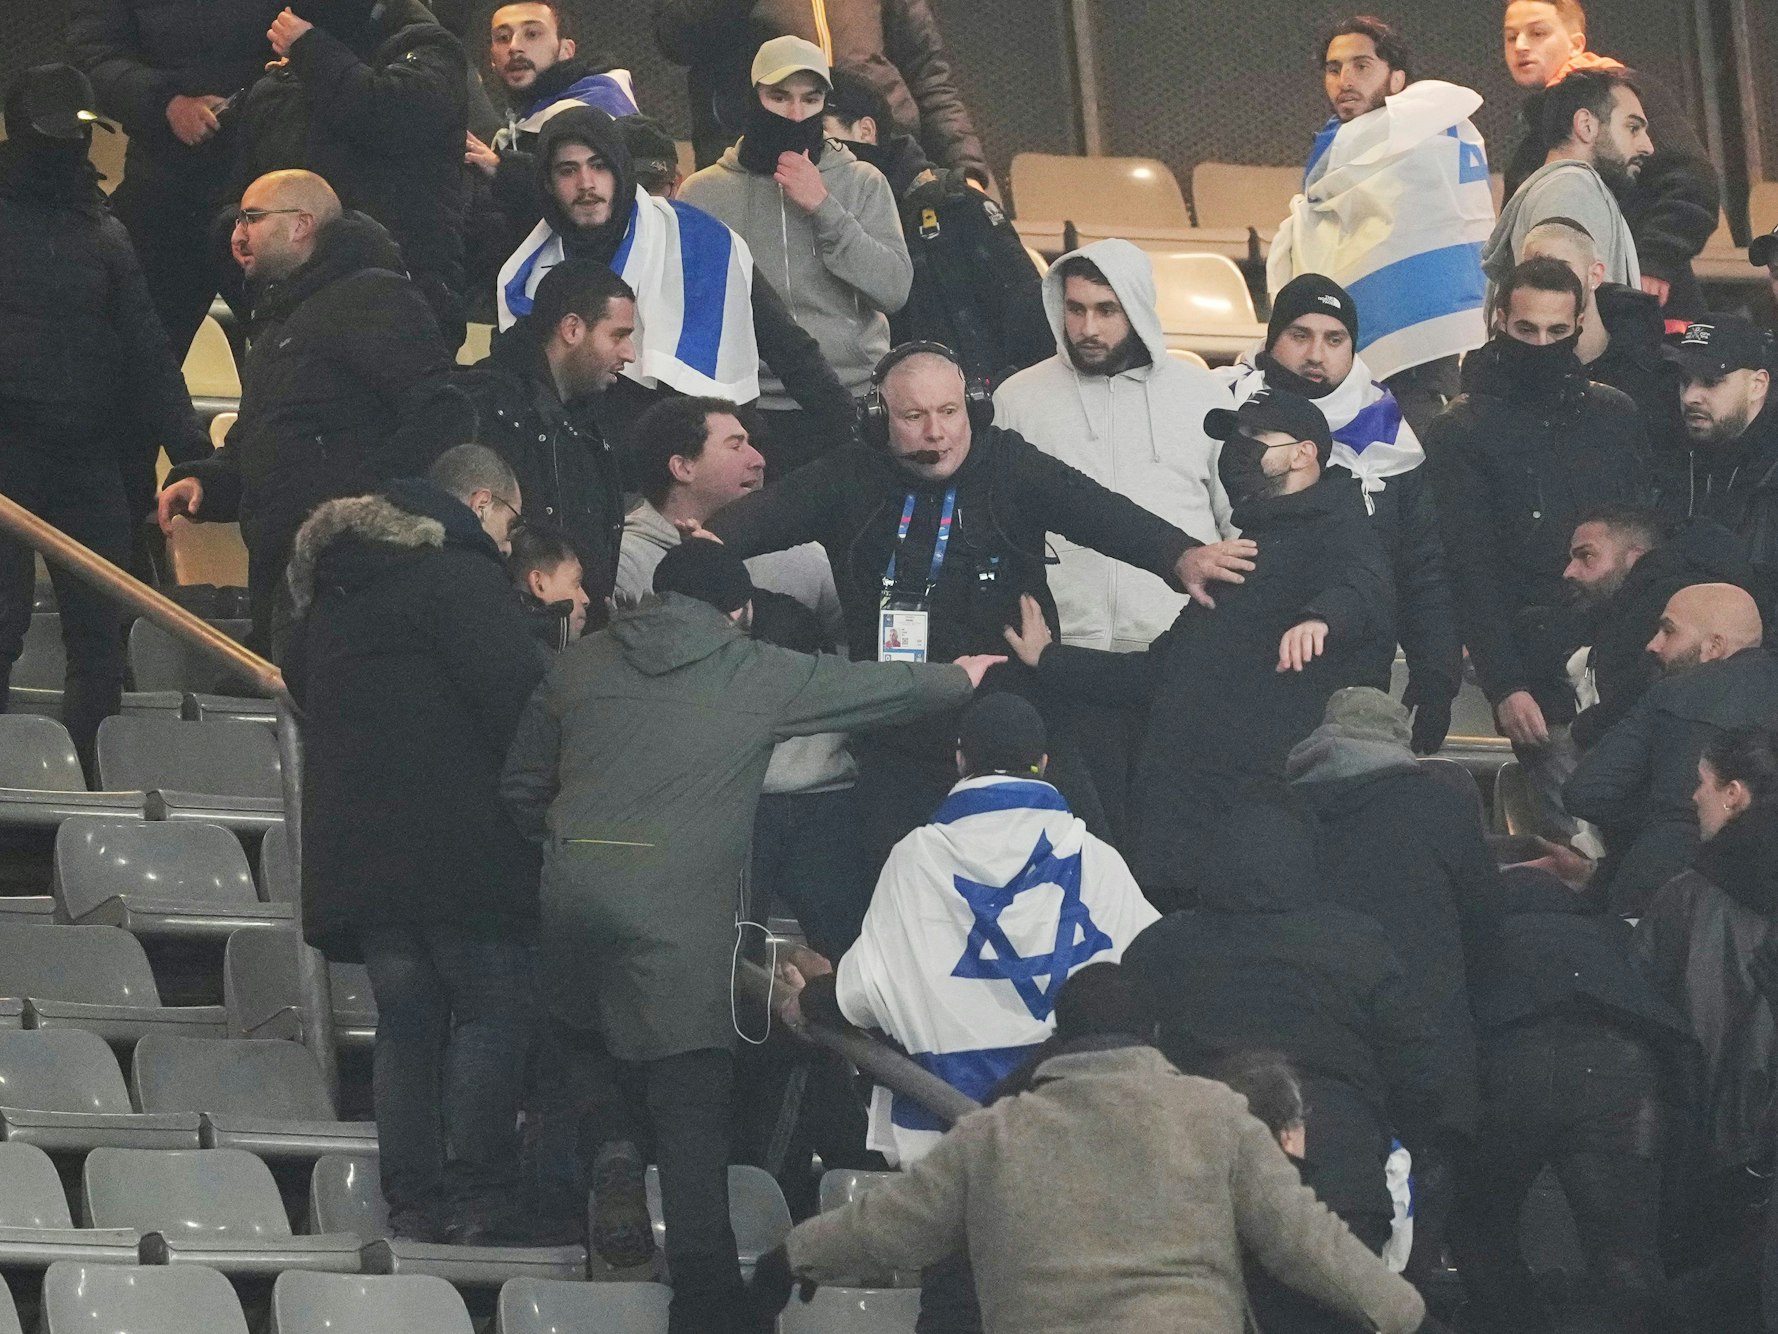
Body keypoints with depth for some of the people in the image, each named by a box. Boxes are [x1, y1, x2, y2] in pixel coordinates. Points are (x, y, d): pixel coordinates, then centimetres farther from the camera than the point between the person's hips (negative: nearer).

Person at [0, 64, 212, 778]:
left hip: (91, 454, 4)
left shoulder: (103, 232, 17)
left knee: (101, 631, 1)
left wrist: (192, 451, 5)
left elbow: (146, 350, 15)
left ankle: (91, 779, 4)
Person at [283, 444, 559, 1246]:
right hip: (457, 842, -8)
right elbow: (515, 694, -14)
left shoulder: (334, 587, 19)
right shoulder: (459, 574, -8)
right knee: (495, 1010, -6)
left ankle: (413, 1201, 5)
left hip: (352, 842, 8)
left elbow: (301, 681, 29)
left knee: (407, 1021, 9)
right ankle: (478, 1196, -13)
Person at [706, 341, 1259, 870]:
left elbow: (1095, 510, -16)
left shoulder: (1010, 467, -3)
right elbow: (771, 510, -10)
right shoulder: (854, 479, 2)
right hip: (898, 749, 1)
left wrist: (1179, 555, -34)